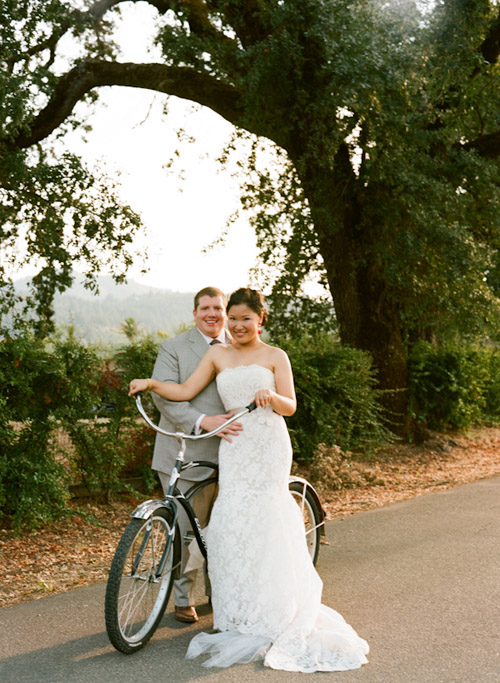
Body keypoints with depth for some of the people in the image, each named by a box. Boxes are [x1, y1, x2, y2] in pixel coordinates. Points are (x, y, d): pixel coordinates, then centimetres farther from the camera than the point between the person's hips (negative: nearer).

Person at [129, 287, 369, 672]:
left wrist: (270, 396, -21)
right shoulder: (218, 356, 14)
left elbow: (290, 406, 0)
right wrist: (151, 384, -5)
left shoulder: (274, 357, 6)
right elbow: (185, 392, 9)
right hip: (233, 449, 3)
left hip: (268, 447, -3)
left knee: (262, 524, -7)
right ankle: (238, 616, 7)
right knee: (231, 524, -4)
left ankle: (268, 619, 4)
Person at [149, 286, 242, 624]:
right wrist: (203, 421, -24)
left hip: (229, 455, 3)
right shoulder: (174, 348, -1)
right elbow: (165, 395, -12)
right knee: (185, 530, 2)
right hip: (186, 455, -3)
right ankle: (183, 599, 21)